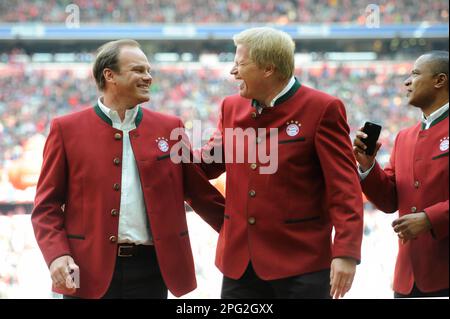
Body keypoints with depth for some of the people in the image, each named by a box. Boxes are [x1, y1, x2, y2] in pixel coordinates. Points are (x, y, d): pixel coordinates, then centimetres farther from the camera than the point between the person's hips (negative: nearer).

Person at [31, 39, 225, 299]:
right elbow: (47, 205, 2)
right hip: (89, 271, -2)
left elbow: (200, 192, 15)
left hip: (151, 270, 2)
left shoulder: (169, 128, 10)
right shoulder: (67, 130, 4)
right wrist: (57, 255, -12)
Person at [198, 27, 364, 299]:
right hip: (240, 264, 6)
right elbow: (207, 162, 24)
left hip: (301, 264, -5)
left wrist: (346, 253, -18)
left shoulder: (322, 109, -8)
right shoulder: (232, 107, 11)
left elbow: (344, 187, -11)